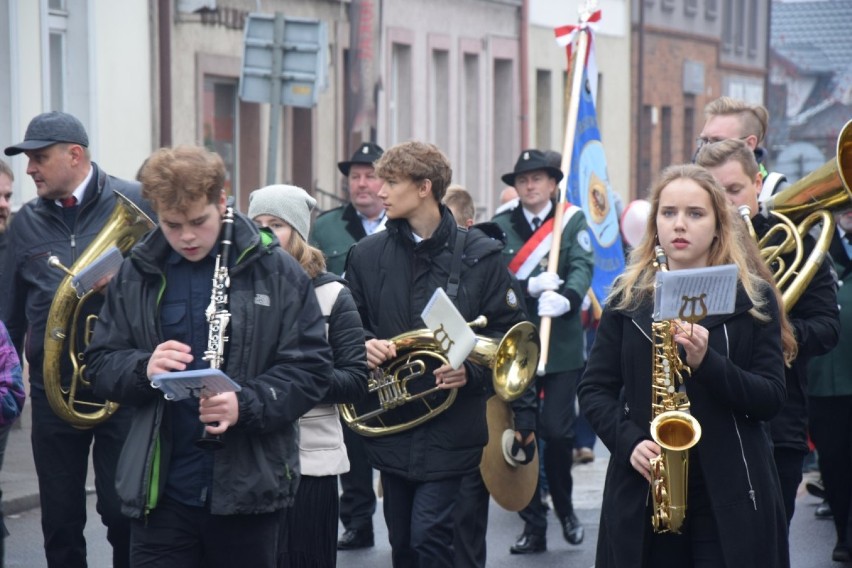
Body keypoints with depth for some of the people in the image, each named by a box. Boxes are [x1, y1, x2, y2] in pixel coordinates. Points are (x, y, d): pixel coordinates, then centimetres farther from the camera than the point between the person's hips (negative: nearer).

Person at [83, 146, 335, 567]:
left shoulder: (277, 272, -2)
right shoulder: (137, 275, 5)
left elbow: (311, 369, -4)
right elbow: (101, 366, 8)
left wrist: (246, 405, -21)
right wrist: (143, 369, -15)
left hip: (247, 487, -1)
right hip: (158, 491, 1)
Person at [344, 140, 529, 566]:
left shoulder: (479, 254, -3)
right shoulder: (367, 255, 6)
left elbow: (509, 331, -1)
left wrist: (471, 368, -18)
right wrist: (363, 345, -9)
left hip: (450, 430, -4)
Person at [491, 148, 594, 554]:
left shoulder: (573, 221, 3)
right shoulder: (501, 226, 7)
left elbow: (582, 268, -11)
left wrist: (565, 299, -32)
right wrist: (531, 287, -22)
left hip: (561, 345, -2)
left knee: (557, 431, -7)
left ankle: (564, 508, 18)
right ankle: (533, 524, 12)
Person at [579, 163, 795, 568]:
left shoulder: (754, 299, 2)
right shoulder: (627, 297, 7)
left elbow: (772, 399, -3)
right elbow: (594, 389, 6)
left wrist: (707, 362, -19)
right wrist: (629, 442, -12)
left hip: (731, 496, -1)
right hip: (641, 496, 2)